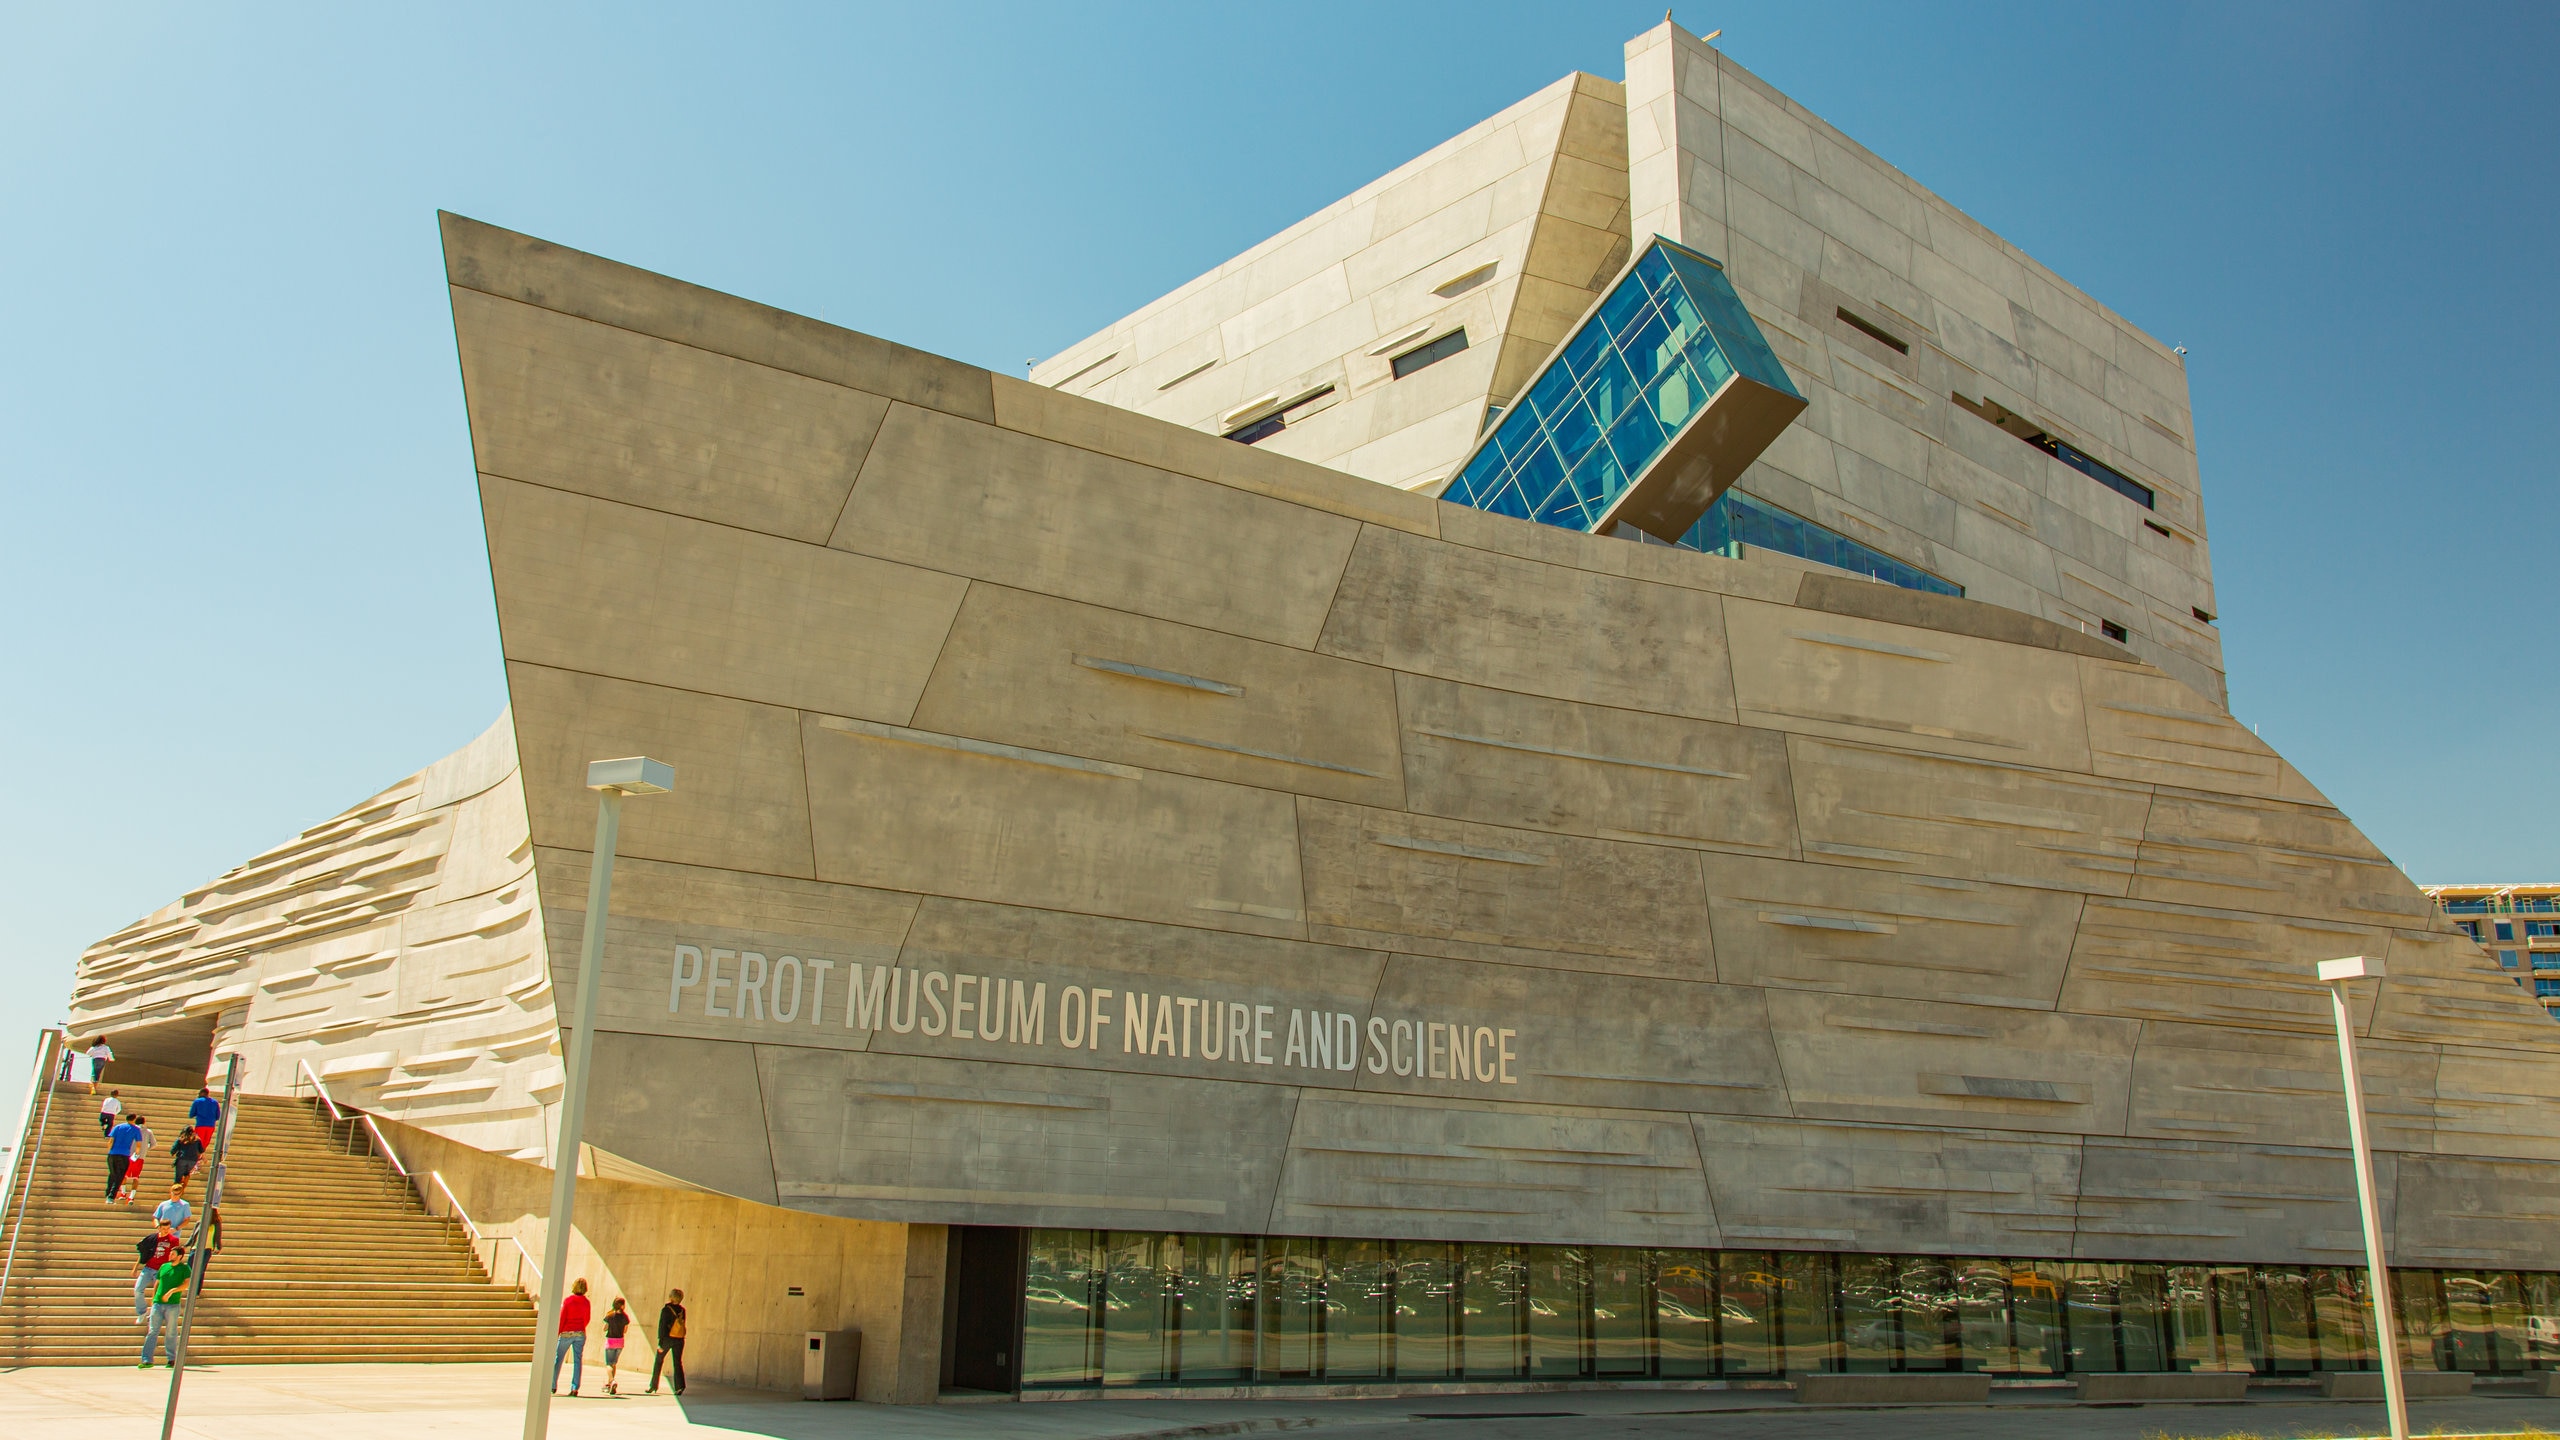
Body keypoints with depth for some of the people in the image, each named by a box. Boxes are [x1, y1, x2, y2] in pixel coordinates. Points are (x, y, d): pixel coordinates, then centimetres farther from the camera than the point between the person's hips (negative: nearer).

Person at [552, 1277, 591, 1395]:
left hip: (566, 1333, -3)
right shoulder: (586, 1302, 3)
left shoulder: (567, 1301, -7)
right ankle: (575, 1387, -2)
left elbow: (562, 1318, -8)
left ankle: (553, 1386, 12)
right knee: (578, 1360, 3)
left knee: (558, 1358, 10)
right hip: (580, 1333, 3)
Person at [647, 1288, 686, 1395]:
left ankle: (653, 1386, 14)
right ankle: (680, 1386, -10)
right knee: (678, 1363, 5)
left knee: (658, 1361, 11)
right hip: (679, 1339, 4)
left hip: (668, 1338, -4)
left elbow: (662, 1326, -11)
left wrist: (660, 1342, -11)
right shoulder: (682, 1310, 5)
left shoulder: (666, 1309, -8)